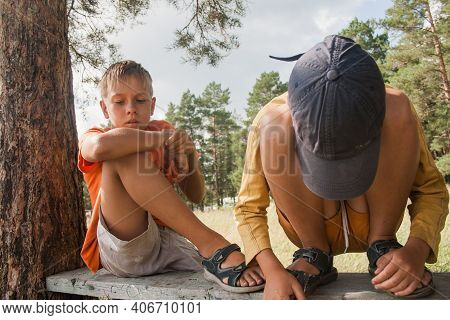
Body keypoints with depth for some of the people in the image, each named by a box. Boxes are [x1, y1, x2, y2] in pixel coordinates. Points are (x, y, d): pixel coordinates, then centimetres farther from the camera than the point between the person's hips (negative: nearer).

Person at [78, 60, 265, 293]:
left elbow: (196, 196, 11)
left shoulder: (161, 130, 17)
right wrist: (163, 139, -17)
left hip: (168, 238, 3)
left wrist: (190, 160, -8)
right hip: (123, 247, -2)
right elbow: (101, 147, -26)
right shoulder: (91, 138, 5)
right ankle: (212, 245, -31)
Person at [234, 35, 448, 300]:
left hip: (370, 223, 1)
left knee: (399, 110, -25)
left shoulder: (390, 110, -21)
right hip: (310, 226, 0)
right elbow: (249, 208, -17)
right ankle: (314, 253, -13)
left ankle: (382, 246, -11)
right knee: (274, 126, -28)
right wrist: (272, 270, -34)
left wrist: (417, 248, -32)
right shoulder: (273, 118, -24)